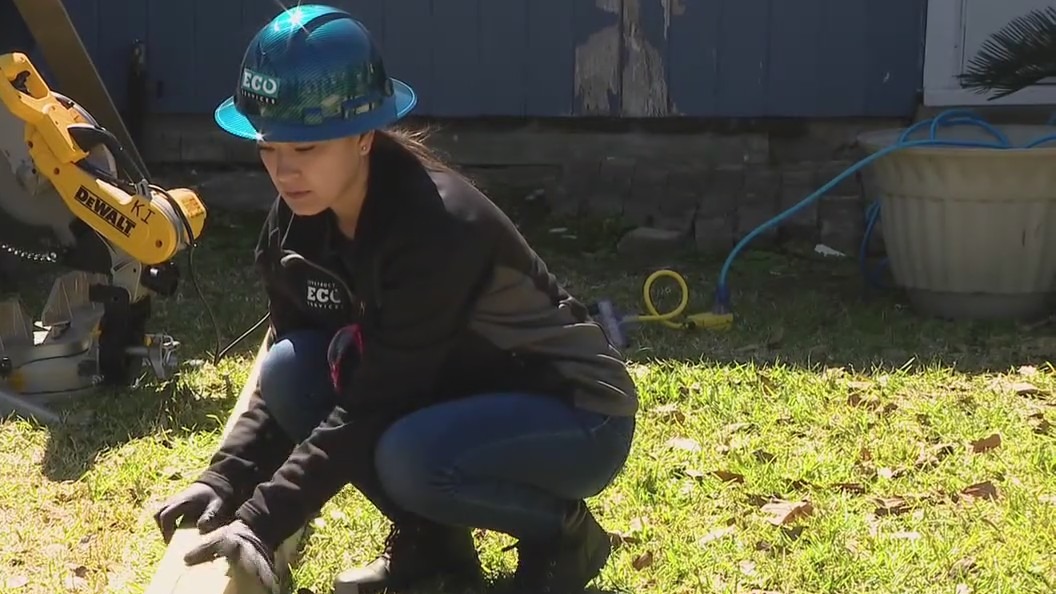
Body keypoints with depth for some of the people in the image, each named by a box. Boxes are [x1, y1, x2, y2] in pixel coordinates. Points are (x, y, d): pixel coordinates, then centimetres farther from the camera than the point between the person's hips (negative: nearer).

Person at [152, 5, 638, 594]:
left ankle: (563, 532, -6)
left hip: (573, 414, -7)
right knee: (290, 371, -14)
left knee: (410, 457, -35)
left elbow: (373, 406, -33)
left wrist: (261, 524, -34)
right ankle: (431, 537, 3)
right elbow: (286, 371, -1)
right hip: (455, 393, 7)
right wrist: (225, 481, -15)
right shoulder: (299, 223, -8)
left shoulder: (437, 226, -32)